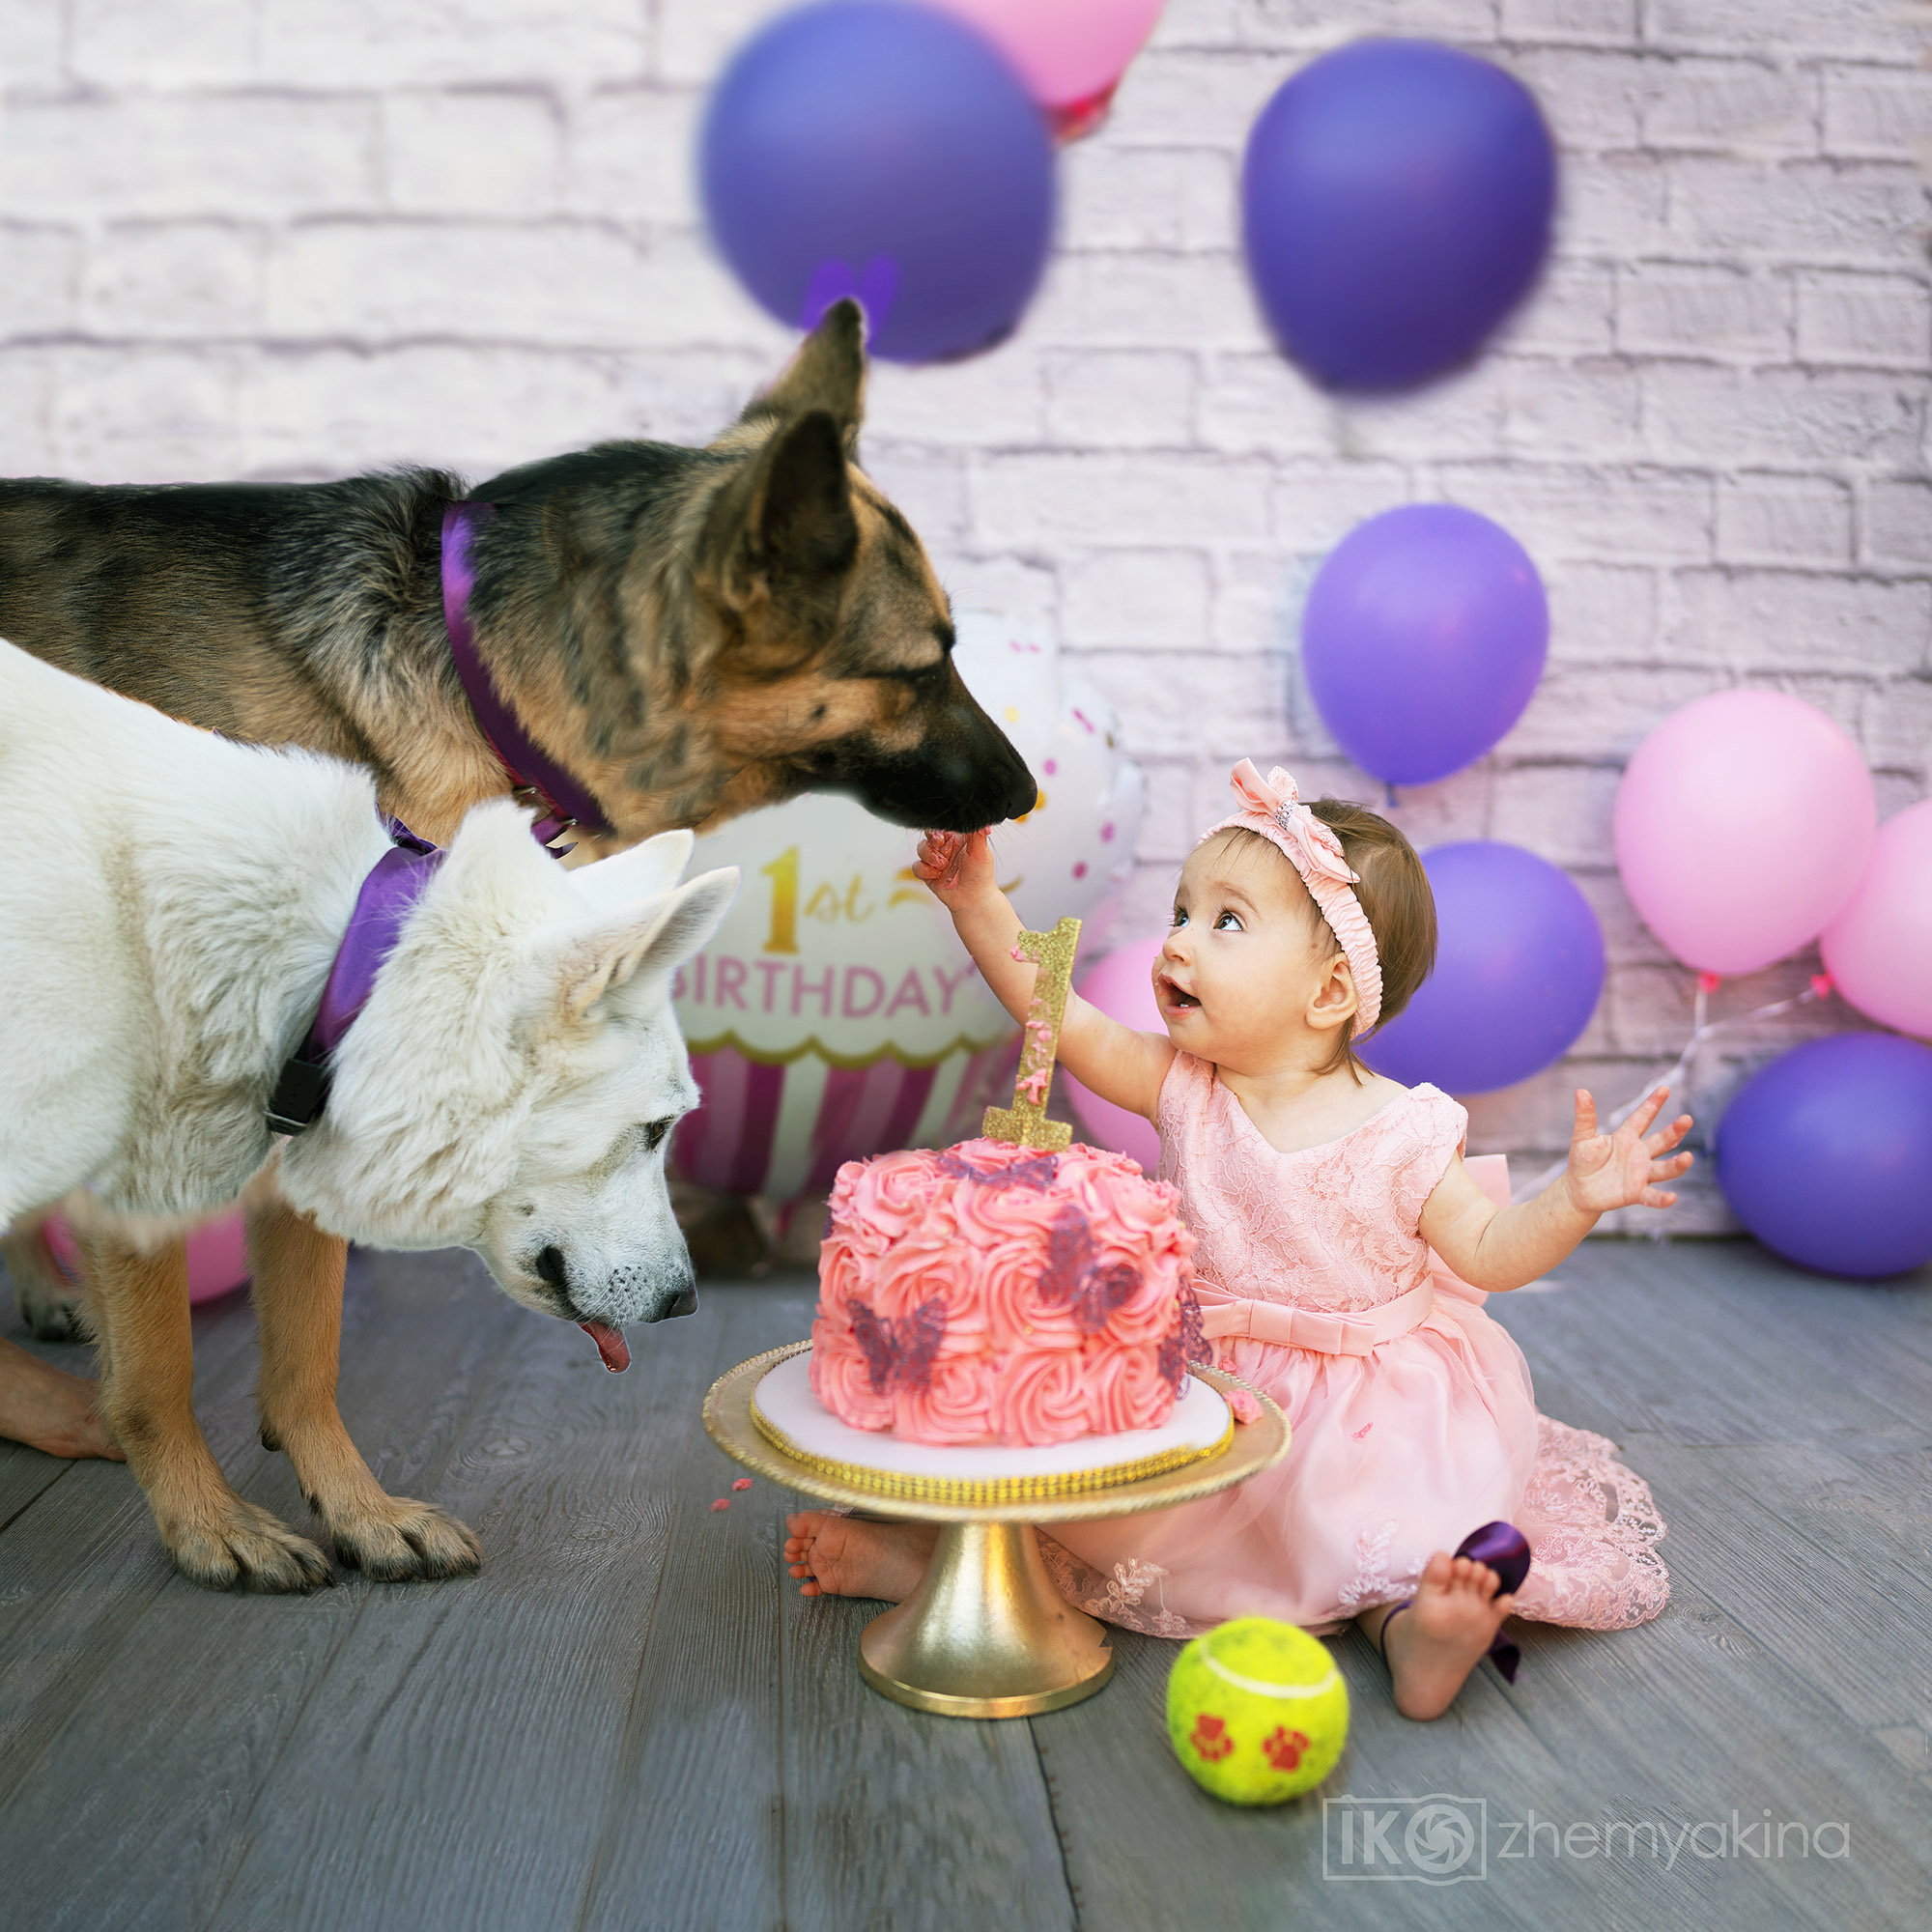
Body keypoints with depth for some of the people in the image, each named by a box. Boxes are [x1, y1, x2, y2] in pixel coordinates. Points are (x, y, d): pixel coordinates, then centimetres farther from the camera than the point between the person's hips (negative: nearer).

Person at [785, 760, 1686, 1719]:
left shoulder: (1402, 1133, -14)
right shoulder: (1184, 1085, -6)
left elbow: (1488, 1252, -10)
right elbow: (1068, 1020, -11)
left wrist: (1574, 1199, -29)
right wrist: (979, 906, -19)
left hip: (1362, 1396, -1)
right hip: (1199, 1382, 2)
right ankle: (932, 1549, -1)